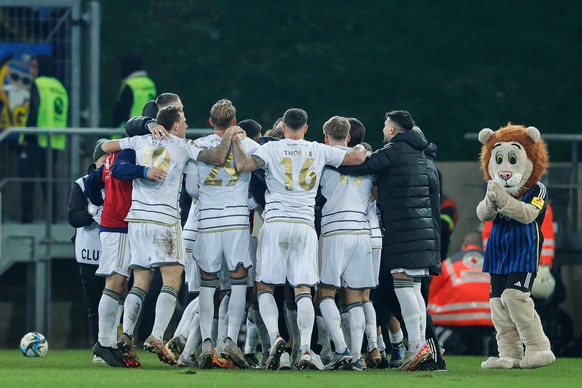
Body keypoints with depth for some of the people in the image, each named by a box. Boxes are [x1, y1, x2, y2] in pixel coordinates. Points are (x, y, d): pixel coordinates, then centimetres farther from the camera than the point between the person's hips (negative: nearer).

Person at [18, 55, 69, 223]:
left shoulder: (38, 85, -4)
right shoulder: (60, 88, 16)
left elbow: (34, 112, -14)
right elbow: (64, 118, 16)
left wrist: (27, 137, -12)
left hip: (37, 141, -7)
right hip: (55, 143, 7)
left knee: (27, 177, -4)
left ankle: (27, 216, -11)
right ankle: (53, 215, 6)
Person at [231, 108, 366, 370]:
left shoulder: (272, 148, 1)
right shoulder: (319, 152, 8)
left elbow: (244, 165, -13)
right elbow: (358, 158, 10)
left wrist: (236, 142, 6)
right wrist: (360, 148, 34)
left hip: (276, 223, -2)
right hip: (305, 226, 2)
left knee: (265, 286, 7)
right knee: (303, 290, 0)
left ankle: (275, 337, -13)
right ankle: (305, 350, -12)